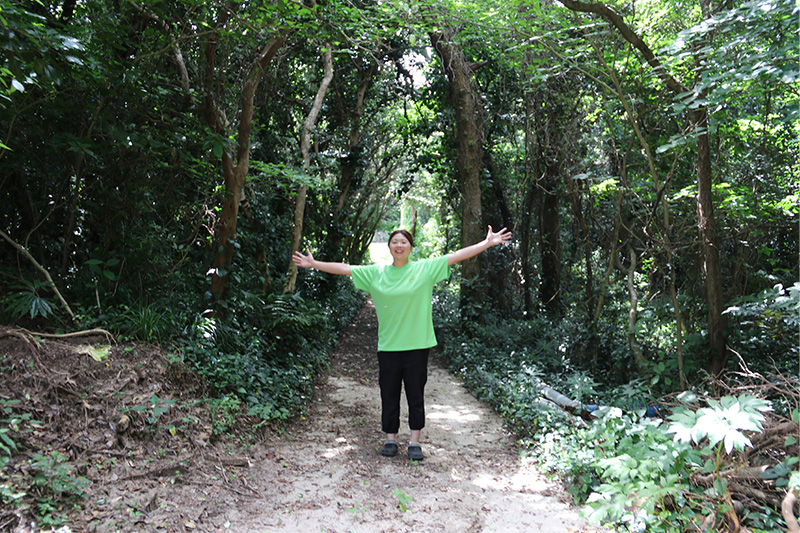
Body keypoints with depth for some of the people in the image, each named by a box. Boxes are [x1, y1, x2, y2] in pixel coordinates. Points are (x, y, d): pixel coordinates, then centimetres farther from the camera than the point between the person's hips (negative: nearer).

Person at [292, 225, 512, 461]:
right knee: (389, 394, 10)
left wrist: (488, 243, -5)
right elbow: (345, 268, 7)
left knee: (416, 394, 6)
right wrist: (314, 264, 6)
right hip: (388, 345, 2)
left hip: (417, 344, -1)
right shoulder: (375, 273, 5)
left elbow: (456, 256, -2)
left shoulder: (426, 268, 1)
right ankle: (390, 439, 24)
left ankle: (414, 442, 18)